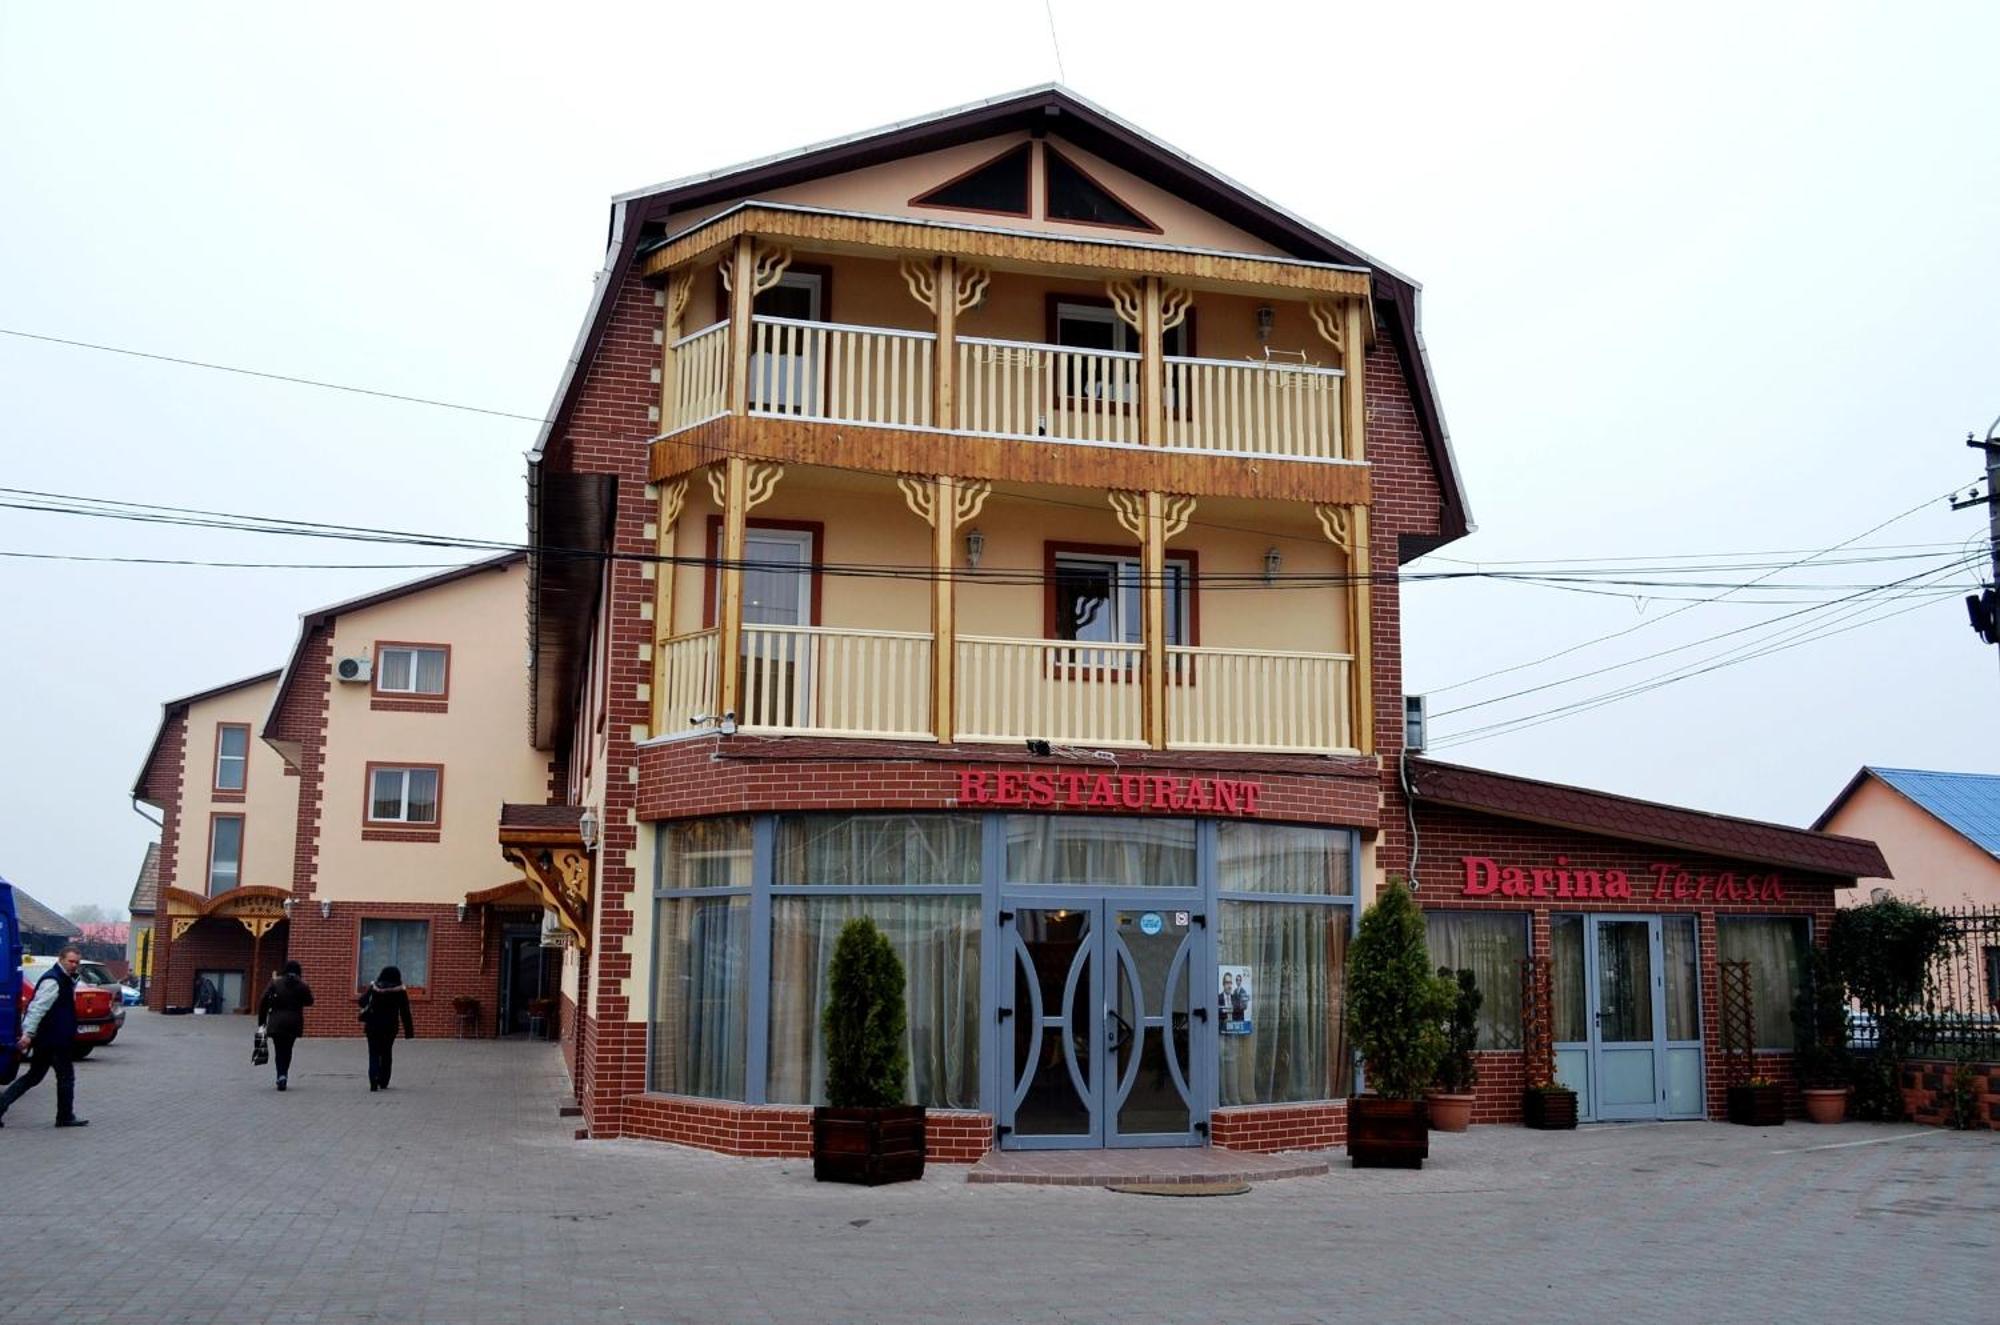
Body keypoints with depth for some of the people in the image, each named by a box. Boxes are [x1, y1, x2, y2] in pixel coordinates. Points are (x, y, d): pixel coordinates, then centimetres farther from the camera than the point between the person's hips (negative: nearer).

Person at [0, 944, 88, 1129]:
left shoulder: (66, 980, 17)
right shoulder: (52, 981, -16)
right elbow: (38, 1007, -24)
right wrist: (28, 1033, -30)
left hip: (48, 1040, 10)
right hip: (52, 1040, -10)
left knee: (34, 1077, 14)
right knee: (66, 1076, 0)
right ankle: (66, 1117, 9)